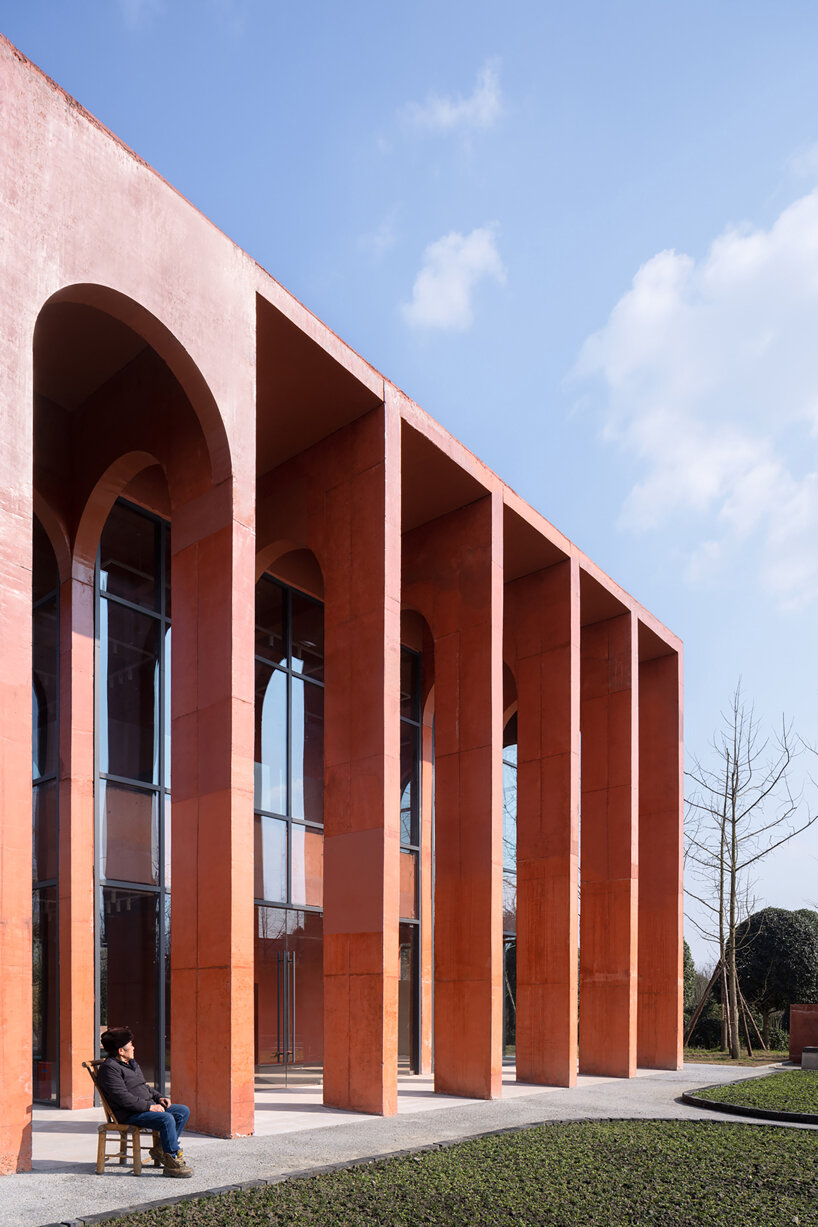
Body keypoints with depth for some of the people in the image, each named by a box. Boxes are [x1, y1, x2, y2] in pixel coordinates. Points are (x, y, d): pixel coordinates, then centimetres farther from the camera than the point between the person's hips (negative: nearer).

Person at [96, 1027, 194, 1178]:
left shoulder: (131, 1063, 20)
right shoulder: (109, 1068, -13)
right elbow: (123, 1097, -22)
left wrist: (159, 1097, 10)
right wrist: (149, 1107, -22)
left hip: (148, 1106, 10)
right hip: (129, 1114, -10)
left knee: (183, 1111, 1)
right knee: (167, 1119, -30)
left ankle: (162, 1149, 3)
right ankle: (173, 1161, -24)